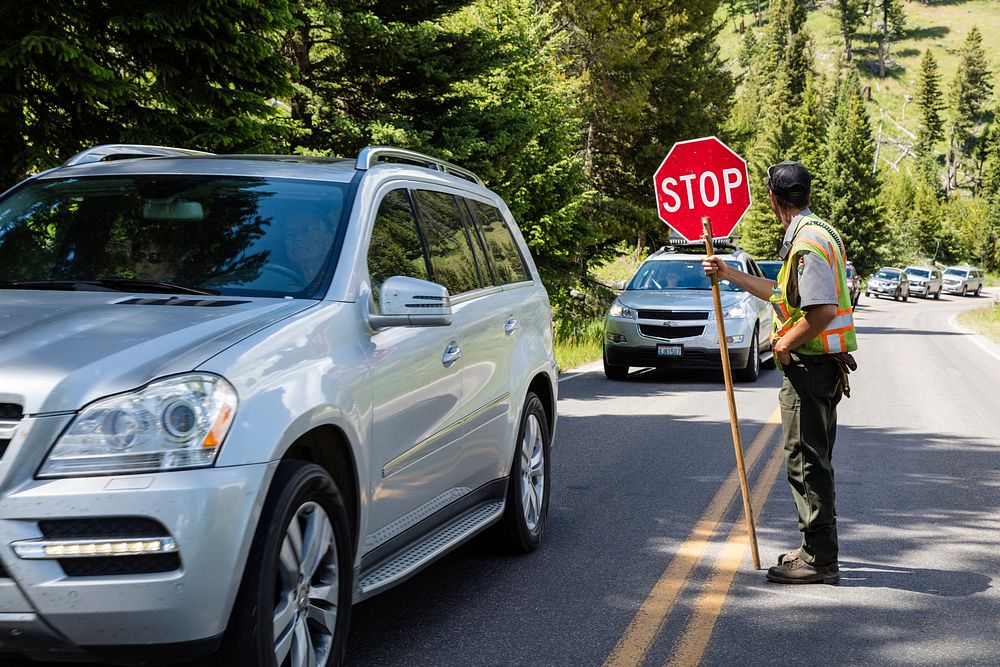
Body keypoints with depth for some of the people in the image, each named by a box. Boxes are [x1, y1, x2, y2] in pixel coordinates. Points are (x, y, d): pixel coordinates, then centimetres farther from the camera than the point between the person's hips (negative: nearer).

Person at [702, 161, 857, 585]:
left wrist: (784, 343, -15)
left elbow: (823, 311, -28)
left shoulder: (808, 242, -19)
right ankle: (817, 549, 29)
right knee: (813, 461, 18)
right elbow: (783, 294, 25)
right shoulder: (810, 236, 14)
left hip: (809, 365, -11)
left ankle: (819, 561, 0)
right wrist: (729, 274, 27)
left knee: (806, 462, -5)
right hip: (820, 365, 11)